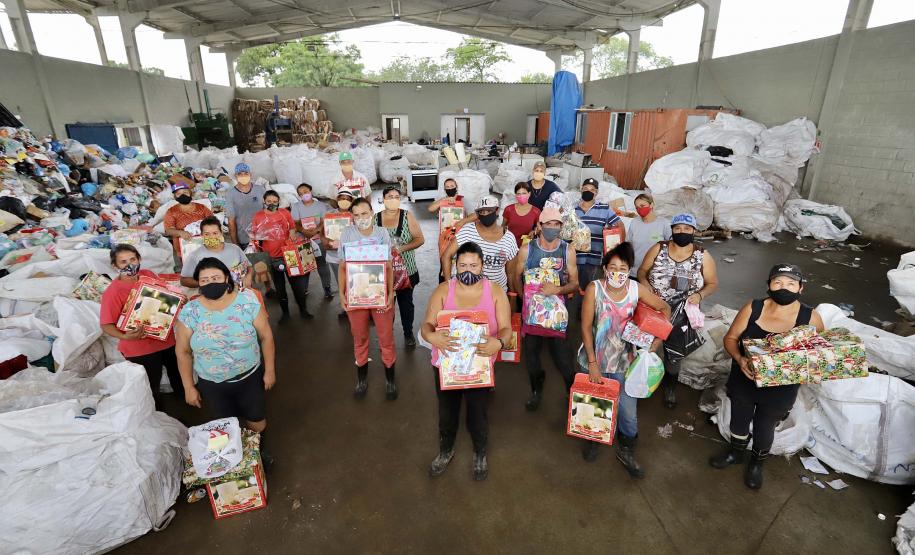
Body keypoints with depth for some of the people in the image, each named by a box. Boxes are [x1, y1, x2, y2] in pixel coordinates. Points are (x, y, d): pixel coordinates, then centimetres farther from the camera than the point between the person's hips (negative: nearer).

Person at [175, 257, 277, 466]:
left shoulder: (248, 301, -16)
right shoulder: (189, 312, -13)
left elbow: (266, 336, -8)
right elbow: (183, 352, -3)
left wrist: (269, 370, -5)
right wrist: (189, 387, 0)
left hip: (250, 377, 0)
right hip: (212, 384, 1)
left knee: (257, 422, 17)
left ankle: (260, 450, 49)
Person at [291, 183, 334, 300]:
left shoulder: (321, 205, 1)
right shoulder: (296, 206, 4)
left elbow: (324, 222, -5)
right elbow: (296, 224, -3)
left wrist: (315, 230, -23)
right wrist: (304, 231, -23)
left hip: (319, 240, -1)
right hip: (303, 241, 1)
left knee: (322, 265, 3)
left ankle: (327, 288, 12)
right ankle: (303, 288, 23)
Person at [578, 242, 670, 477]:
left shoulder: (636, 289, -10)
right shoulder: (594, 288, -17)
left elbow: (665, 308, 5)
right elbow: (585, 327, -14)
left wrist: (658, 338, -7)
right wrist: (592, 364, -14)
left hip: (623, 361, 1)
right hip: (593, 359, -1)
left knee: (629, 412, 4)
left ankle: (625, 451, 35)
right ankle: (592, 441, 48)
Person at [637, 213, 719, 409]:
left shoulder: (703, 256, -6)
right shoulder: (658, 249, -5)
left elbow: (713, 283, 2)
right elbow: (642, 270, 2)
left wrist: (699, 295, -18)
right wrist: (645, 284, -19)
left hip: (681, 315, 0)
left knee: (674, 354, 13)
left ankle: (670, 385, 41)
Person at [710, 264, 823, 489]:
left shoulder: (810, 318, -14)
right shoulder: (752, 308, -14)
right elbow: (730, 338, -6)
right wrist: (739, 359, -25)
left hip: (780, 388, 0)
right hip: (744, 379, 1)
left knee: (765, 426, 20)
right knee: (739, 418, 22)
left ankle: (757, 463, 49)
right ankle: (736, 452, 51)